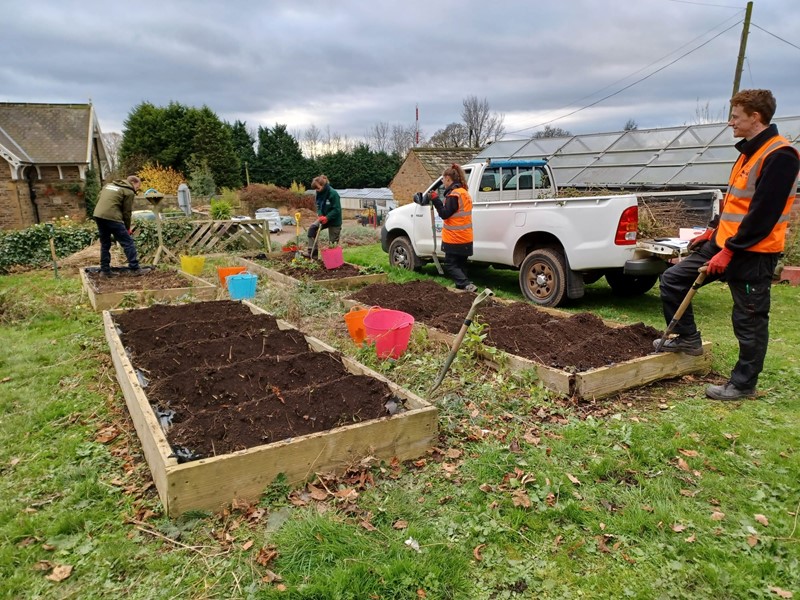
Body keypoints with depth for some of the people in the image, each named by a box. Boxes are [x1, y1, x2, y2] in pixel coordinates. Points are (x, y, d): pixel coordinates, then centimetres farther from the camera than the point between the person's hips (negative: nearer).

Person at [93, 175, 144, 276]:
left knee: (105, 244, 18)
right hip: (112, 217, -7)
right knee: (128, 243, 0)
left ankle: (105, 270, 18)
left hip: (98, 215, 8)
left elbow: (99, 200, 22)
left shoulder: (109, 185, 25)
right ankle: (135, 268, -3)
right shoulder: (129, 192, 2)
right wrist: (127, 228, 13)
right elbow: (127, 212, 1)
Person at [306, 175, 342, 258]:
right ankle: (313, 252, -9)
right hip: (324, 218, 6)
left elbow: (337, 210, -24)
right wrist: (320, 215, -13)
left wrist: (327, 218, -28)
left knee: (333, 241, 2)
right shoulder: (320, 193, -3)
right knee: (312, 228, -12)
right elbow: (319, 206, 6)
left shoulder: (333, 194, -24)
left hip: (334, 221, -6)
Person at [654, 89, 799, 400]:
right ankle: (688, 339, 23)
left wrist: (730, 250, -20)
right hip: (725, 243, 9)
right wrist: (714, 231, 16)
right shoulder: (749, 151, 13)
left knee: (749, 322, 3)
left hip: (753, 253, -9)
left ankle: (743, 384, 18)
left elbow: (763, 213, -22)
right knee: (672, 279, 7)